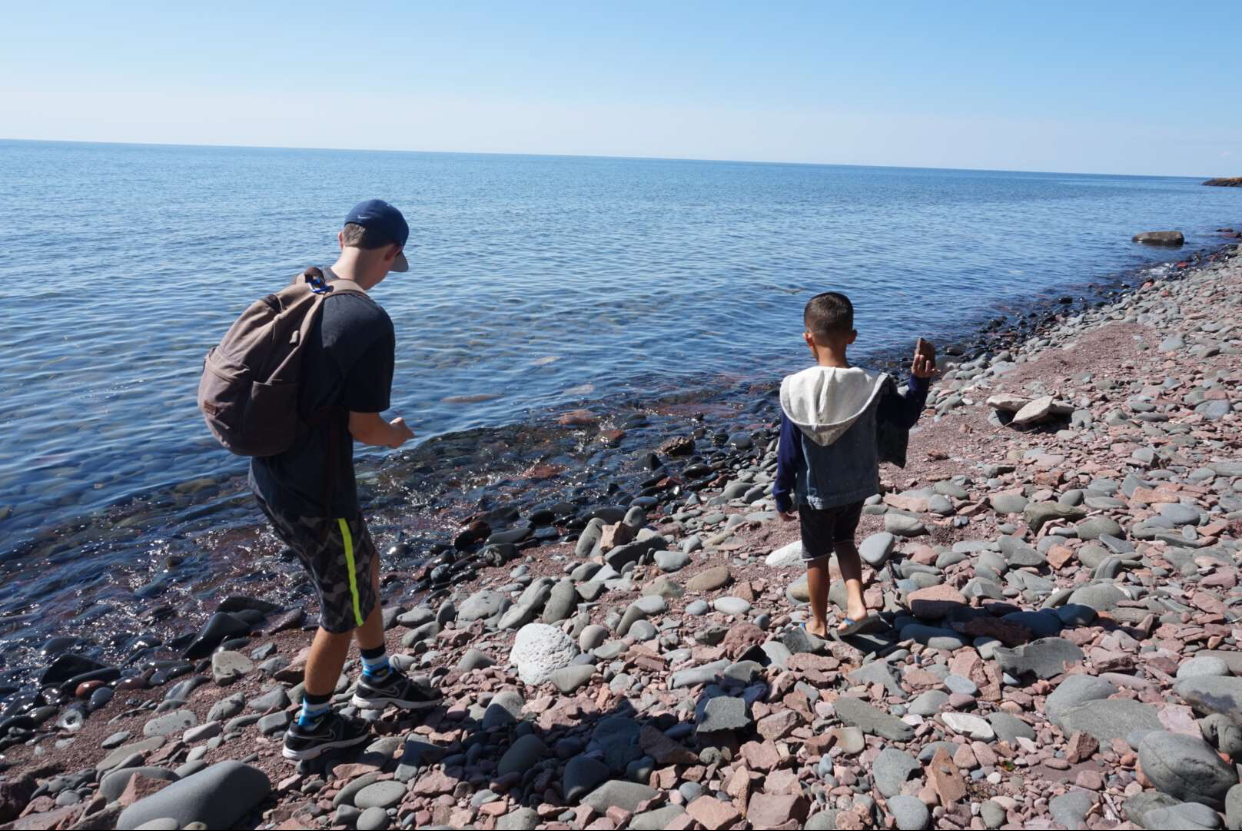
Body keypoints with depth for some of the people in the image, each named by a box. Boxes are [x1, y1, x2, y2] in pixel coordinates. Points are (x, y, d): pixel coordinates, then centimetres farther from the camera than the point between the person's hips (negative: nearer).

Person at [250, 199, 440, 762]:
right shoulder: (370, 323, -24)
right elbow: (363, 426, -19)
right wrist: (394, 435, 2)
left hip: (269, 476, 9)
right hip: (314, 495, -9)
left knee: (364, 567, 26)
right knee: (345, 607, 14)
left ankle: (378, 679, 46)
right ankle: (310, 727, 34)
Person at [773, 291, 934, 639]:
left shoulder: (795, 388, -21)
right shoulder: (871, 386, -18)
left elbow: (789, 451, -14)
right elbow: (906, 417, -1)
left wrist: (782, 495, -3)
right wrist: (920, 379, 3)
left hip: (815, 492, -2)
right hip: (857, 486, 2)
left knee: (816, 555, 18)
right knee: (844, 540, 29)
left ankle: (819, 622, 35)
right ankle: (856, 606, 18)